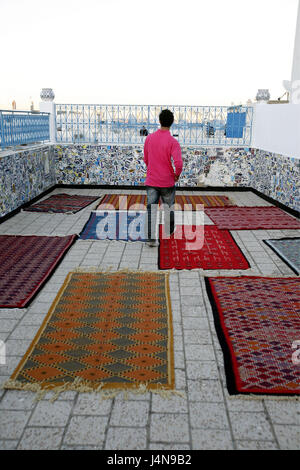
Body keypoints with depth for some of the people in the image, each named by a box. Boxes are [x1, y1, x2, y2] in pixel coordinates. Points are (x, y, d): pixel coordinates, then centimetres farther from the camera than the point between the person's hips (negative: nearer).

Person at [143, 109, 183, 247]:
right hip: (167, 182, -2)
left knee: (151, 209, 2)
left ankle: (151, 238, -4)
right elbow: (178, 163, -24)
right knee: (169, 207, 19)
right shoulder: (173, 142, -14)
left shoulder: (149, 138, -2)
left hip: (151, 181, 2)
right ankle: (169, 231, 37)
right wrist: (177, 175, -4)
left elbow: (145, 159, 9)